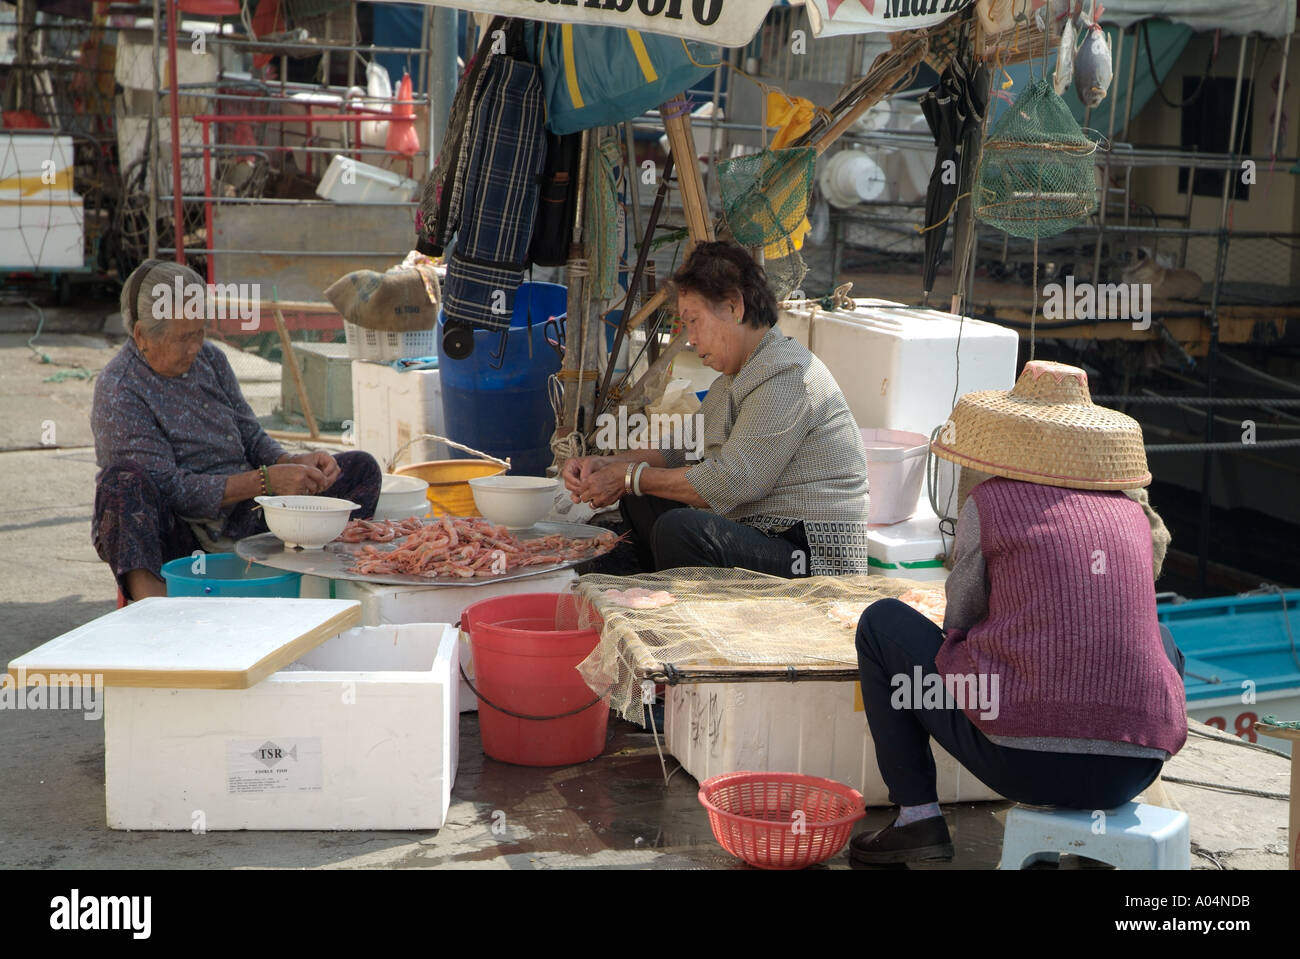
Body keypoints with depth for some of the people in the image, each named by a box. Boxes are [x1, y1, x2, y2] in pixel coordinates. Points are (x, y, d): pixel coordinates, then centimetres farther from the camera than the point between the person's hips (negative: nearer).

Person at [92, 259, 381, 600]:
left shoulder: (210, 359, 7)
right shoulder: (118, 391, -14)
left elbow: (250, 435, 12)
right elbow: (169, 489, -20)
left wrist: (295, 462, -10)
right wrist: (264, 481, -24)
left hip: (241, 517, 7)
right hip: (177, 532, -6)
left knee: (361, 468, 0)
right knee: (123, 482, -39)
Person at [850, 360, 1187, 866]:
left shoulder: (991, 501, 2)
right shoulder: (1133, 514, 12)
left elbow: (959, 622, 10)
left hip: (1021, 759, -4)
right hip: (1131, 775, 4)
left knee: (882, 621, 15)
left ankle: (918, 815, 12)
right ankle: (1102, 820, 23)